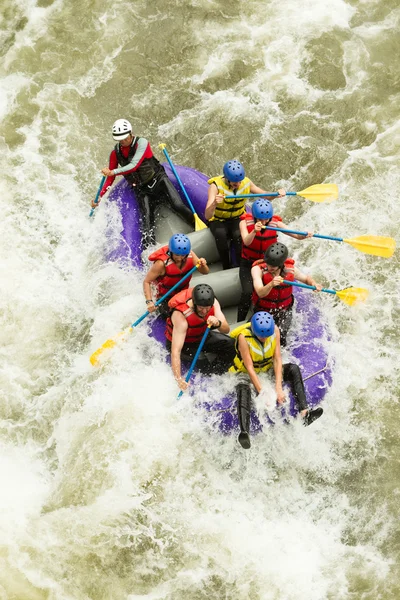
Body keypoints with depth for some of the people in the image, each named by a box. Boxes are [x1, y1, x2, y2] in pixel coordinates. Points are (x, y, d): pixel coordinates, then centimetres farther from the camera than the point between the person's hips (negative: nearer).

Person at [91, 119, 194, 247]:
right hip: (142, 190, 3)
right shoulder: (115, 153, 1)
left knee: (178, 206, -19)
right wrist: (100, 197, 3)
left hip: (159, 180, -3)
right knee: (147, 224, -12)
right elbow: (110, 178, 10)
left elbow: (134, 166, -23)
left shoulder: (141, 143, -13)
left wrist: (112, 172, -22)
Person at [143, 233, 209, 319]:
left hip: (183, 293, 4)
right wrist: (149, 302, -39)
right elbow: (146, 282, -28)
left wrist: (203, 265, -37)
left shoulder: (190, 255, -21)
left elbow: (205, 272, -13)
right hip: (165, 296, -4)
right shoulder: (161, 263, -35)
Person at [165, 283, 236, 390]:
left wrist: (218, 323, -44)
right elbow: (175, 352, -42)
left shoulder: (212, 302, -22)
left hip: (201, 336, 6)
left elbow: (226, 329, -19)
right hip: (183, 343, -5)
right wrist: (179, 379, -51)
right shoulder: (181, 316, -38)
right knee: (200, 359, -33)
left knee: (232, 344, -11)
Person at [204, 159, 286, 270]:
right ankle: (227, 268, -16)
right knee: (221, 235, -34)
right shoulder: (216, 186, -24)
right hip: (218, 220, -2)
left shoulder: (246, 183, -12)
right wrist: (214, 203, -53)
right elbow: (207, 216, -32)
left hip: (238, 219, 2)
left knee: (238, 235, -31)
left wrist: (276, 194, -20)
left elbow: (265, 196, 2)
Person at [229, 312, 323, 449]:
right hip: (245, 374, -5)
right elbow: (249, 368, -26)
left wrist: (278, 387, -24)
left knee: (293, 368, -20)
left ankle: (304, 412, -33)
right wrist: (262, 392, -32)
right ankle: (244, 432, -60)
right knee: (243, 387, -38)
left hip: (267, 370, 5)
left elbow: (277, 359, -15)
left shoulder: (275, 330, -15)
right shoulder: (243, 337, -26)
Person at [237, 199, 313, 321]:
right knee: (248, 293, -22)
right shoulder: (245, 222, -12)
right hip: (248, 264, -2)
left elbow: (296, 235, -16)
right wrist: (254, 231, -50)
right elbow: (246, 242, -30)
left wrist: (304, 235, -39)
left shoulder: (275, 223, -8)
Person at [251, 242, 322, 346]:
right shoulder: (258, 269, -20)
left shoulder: (290, 270, -12)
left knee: (280, 337, -18)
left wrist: (314, 284, -15)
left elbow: (306, 278, 8)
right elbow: (260, 293, -34)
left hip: (284, 311, 1)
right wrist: (271, 284, -55)